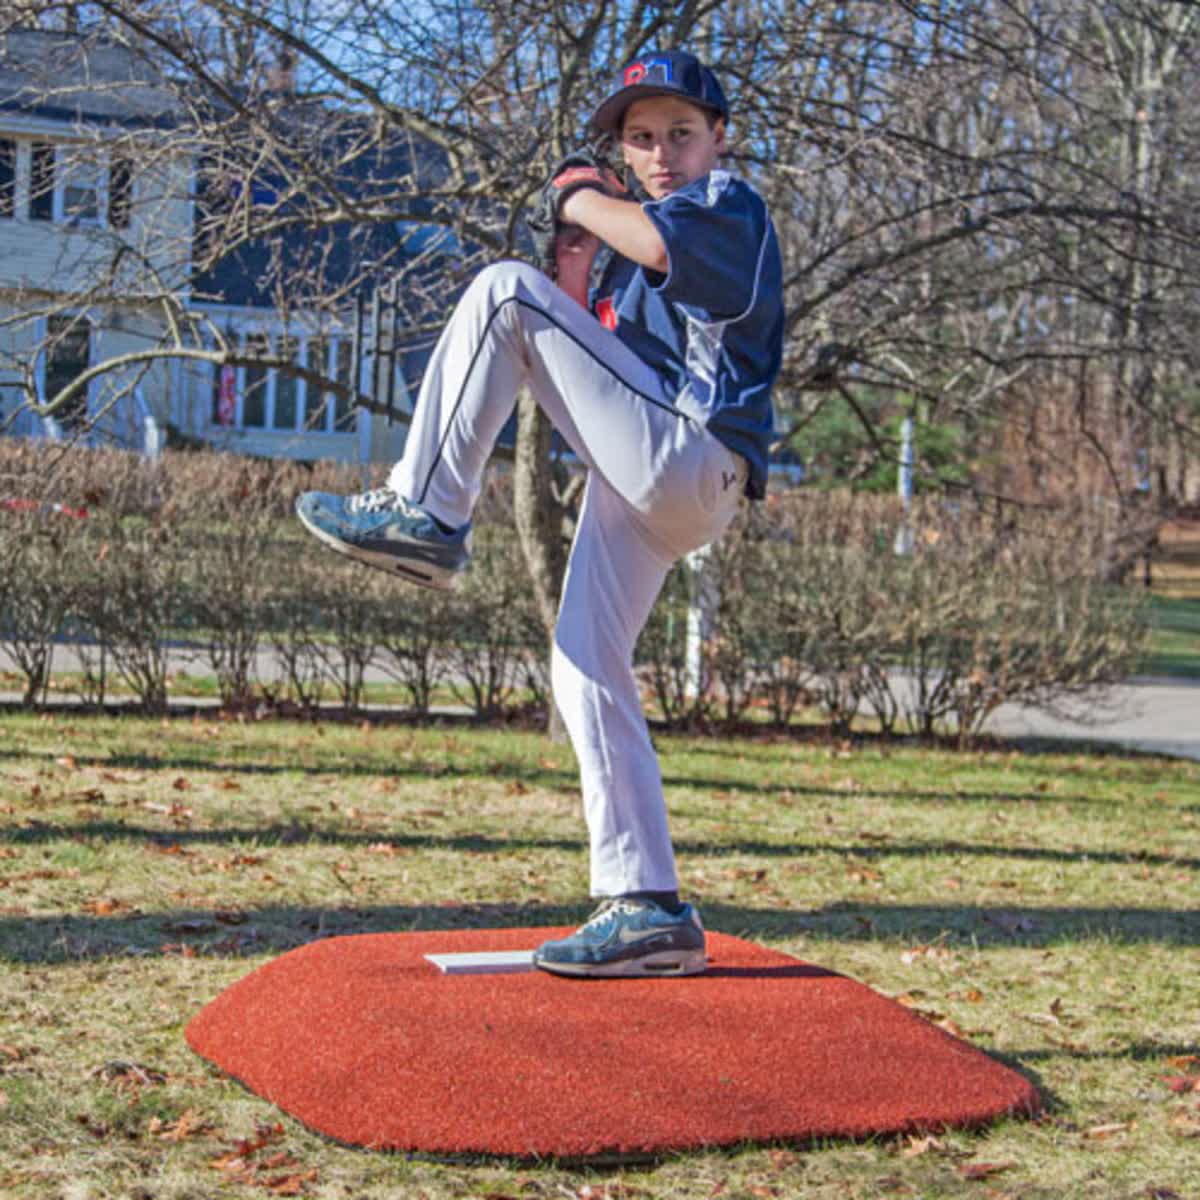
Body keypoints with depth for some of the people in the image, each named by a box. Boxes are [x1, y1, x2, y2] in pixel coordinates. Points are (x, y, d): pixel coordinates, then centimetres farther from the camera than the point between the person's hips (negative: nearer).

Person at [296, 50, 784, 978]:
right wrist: (573, 252, 12)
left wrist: (585, 203, -2)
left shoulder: (731, 203, 4)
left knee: (504, 291, -15)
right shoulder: (627, 232, 29)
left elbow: (661, 244, -20)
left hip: (688, 459, -9)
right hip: (641, 489, 9)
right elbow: (585, 359, 24)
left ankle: (424, 513, -14)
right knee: (586, 671, 4)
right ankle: (647, 908, 2)